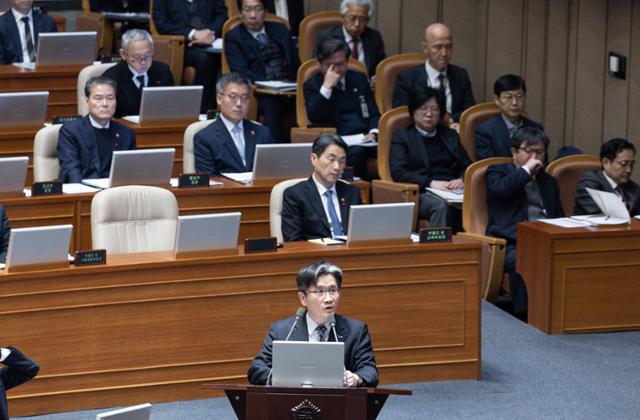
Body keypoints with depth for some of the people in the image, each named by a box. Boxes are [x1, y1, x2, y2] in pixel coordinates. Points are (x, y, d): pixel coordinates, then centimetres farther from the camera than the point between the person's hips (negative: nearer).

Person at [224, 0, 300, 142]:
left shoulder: (280, 30, 19)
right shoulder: (233, 37, 6)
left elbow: (296, 64, 17)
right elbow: (241, 72, -6)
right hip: (261, 93, -4)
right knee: (271, 104, -37)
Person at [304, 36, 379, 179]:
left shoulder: (359, 79, 20)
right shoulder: (312, 85, 9)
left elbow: (374, 113, 17)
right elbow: (314, 118, -8)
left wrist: (373, 133, -5)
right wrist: (327, 86, -12)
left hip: (365, 137, 3)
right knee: (356, 152, -37)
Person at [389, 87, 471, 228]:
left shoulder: (451, 135, 28)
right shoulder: (402, 136, 14)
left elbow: (467, 166, 23)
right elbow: (398, 172, 0)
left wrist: (462, 180, -3)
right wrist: (430, 183, -14)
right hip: (422, 194, -3)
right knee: (441, 206, -39)